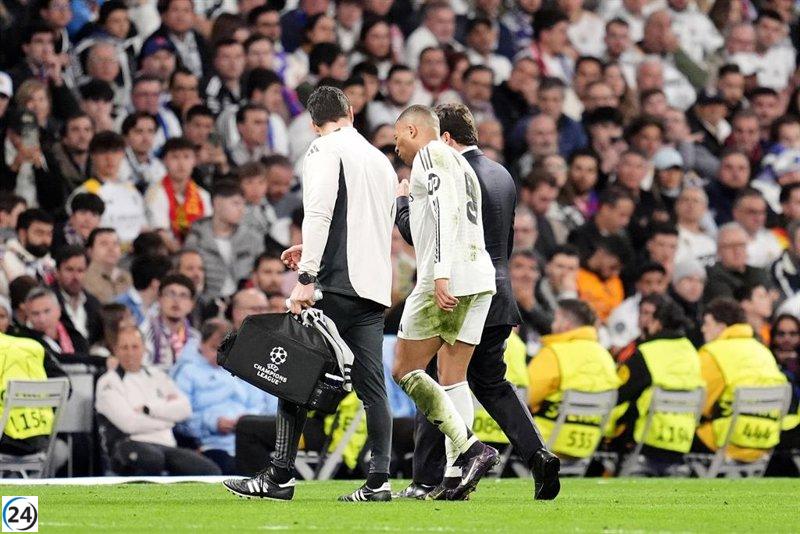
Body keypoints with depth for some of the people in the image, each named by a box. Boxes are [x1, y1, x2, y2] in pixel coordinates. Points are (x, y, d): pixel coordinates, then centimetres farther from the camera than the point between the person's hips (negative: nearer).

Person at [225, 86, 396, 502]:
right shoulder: (381, 160, 21)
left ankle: (280, 475, -7)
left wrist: (307, 276, -18)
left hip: (335, 284, -7)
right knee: (371, 385, 4)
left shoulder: (324, 151, -2)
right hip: (375, 288, 7)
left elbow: (319, 214, -15)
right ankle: (378, 480, -3)